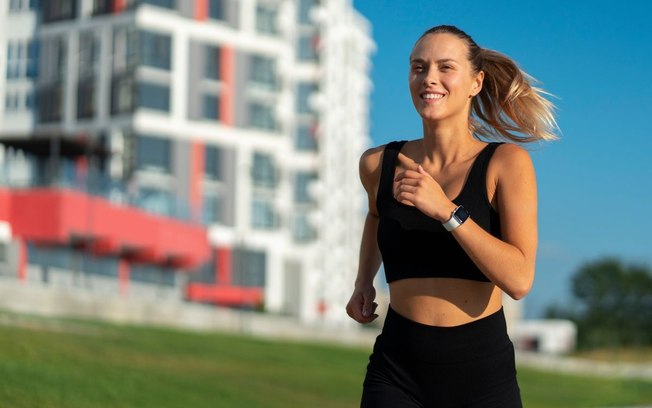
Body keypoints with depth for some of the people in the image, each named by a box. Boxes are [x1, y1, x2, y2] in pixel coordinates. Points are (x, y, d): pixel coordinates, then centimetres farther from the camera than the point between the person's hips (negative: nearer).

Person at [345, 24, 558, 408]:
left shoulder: (506, 162, -6)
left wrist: (446, 210, -20)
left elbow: (519, 279, -16)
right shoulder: (379, 164, 4)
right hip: (397, 371, 2)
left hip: (482, 374, -2)